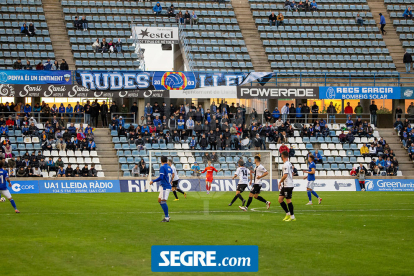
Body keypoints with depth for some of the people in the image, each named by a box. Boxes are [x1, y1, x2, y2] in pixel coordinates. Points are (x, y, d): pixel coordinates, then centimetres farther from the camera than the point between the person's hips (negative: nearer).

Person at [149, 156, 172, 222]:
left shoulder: (162, 167, -12)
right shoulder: (169, 168, 13)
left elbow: (161, 177, -20)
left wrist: (153, 181, -11)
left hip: (164, 187, -9)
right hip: (168, 186, 9)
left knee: (163, 201, -9)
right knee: (160, 200, 16)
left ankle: (167, 218, -11)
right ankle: (167, 215, 16)